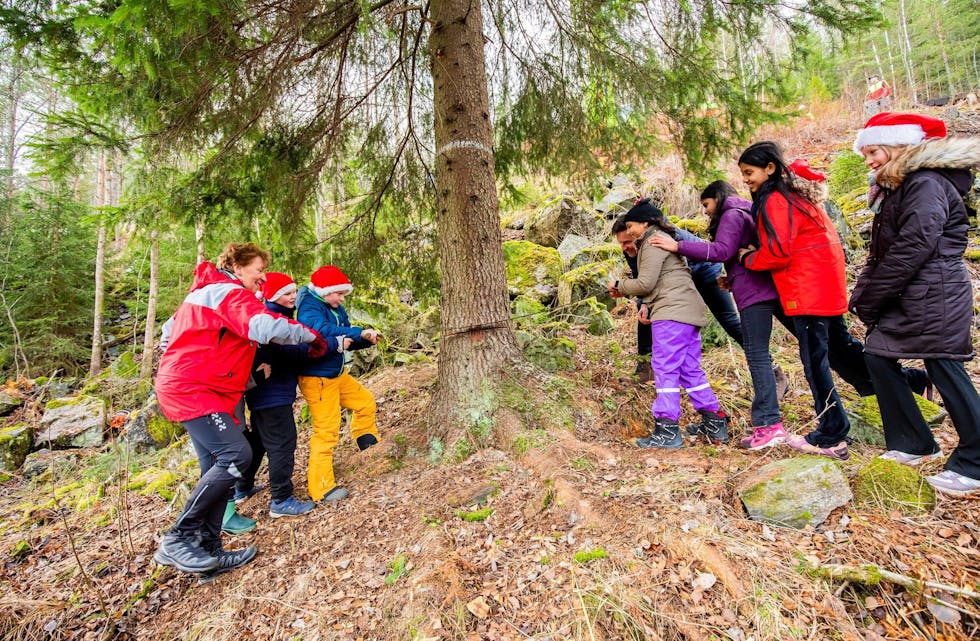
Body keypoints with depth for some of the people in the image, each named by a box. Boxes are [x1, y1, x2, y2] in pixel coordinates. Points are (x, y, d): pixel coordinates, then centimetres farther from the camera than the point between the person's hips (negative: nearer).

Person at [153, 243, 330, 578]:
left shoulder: (206, 292, 22)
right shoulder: (231, 293, -11)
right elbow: (267, 327, -29)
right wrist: (311, 336, -13)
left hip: (184, 386, 11)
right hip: (193, 390, -11)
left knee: (219, 467, 8)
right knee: (236, 455, -19)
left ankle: (208, 550, 12)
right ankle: (178, 539, -8)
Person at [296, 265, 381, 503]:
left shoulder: (337, 309, 7)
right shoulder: (309, 308, -18)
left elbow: (347, 341, 11)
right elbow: (323, 330, -39)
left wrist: (366, 340, -9)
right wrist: (359, 332, -42)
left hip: (338, 374, 9)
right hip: (317, 378, -9)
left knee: (366, 403, 19)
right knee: (326, 430, -6)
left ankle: (368, 446, 42)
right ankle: (321, 487, 6)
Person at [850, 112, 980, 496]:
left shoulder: (927, 184, -12)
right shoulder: (894, 189, 17)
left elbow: (913, 250, -20)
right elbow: (880, 254, 14)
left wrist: (868, 301, -15)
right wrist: (862, 298, 4)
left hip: (935, 299, -10)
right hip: (906, 301, 10)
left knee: (945, 372, -4)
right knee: (878, 356, 8)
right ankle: (914, 444, 20)